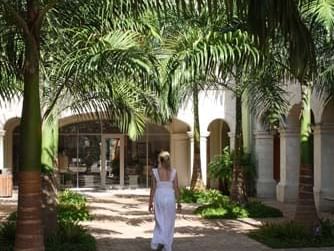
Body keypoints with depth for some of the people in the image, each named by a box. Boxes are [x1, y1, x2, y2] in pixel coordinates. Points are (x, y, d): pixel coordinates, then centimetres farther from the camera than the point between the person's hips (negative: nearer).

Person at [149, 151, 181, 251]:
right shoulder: (173, 172, -3)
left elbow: (153, 188, -3)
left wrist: (150, 203, 3)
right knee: (169, 224, 10)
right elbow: (176, 188, -2)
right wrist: (178, 202, 5)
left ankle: (157, 242, -8)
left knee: (160, 222, 14)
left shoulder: (155, 171, -4)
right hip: (170, 198, 0)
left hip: (159, 198, 0)